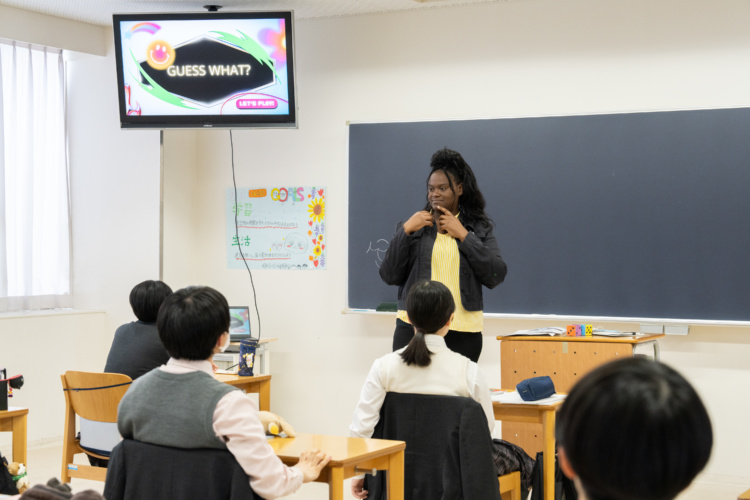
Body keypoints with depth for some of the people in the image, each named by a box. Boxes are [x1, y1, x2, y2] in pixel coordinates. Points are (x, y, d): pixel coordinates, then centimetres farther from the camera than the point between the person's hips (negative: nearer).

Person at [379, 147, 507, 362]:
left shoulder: (479, 228, 11)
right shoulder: (412, 226, 12)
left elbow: (496, 276, -1)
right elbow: (389, 276, 5)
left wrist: (463, 235, -4)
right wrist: (406, 231, -4)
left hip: (462, 331, 0)